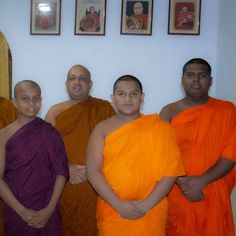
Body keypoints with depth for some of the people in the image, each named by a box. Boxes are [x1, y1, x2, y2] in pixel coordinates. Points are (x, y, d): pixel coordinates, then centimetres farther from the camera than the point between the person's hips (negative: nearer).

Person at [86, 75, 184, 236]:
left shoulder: (159, 128, -2)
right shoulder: (102, 129, 0)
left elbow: (171, 170, -6)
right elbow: (93, 171, -6)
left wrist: (146, 205, -13)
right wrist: (119, 205, -14)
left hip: (150, 213, 0)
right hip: (112, 212, 1)